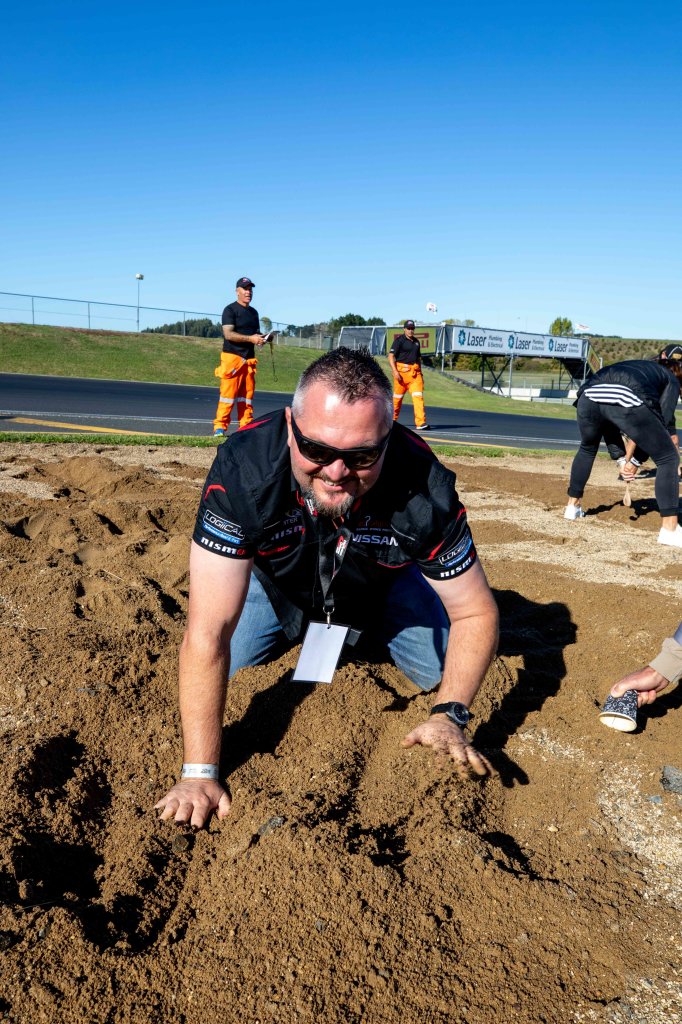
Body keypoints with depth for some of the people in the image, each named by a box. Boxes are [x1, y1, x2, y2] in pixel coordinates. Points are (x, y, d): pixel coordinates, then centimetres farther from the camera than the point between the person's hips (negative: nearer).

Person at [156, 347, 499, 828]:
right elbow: (207, 633, -42)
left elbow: (476, 612, -24)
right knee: (224, 667, -8)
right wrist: (199, 773, -42)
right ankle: (303, 626, 25)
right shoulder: (242, 468, -42)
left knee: (439, 673, -4)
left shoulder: (425, 486, -38)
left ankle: (363, 626, 30)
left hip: (382, 585, 1)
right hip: (278, 582, 0)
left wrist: (450, 714, -38)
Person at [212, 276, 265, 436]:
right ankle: (220, 427, -10)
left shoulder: (253, 312, 22)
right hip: (232, 357, -7)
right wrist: (250, 338, -19)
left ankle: (246, 427, 8)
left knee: (248, 394, 4)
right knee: (228, 393, -12)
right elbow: (228, 334, -13)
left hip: (249, 359, 7)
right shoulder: (230, 310, -2)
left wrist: (261, 339, 3)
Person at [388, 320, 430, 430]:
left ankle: (421, 422, -14)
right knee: (398, 397, 4)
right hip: (402, 371, -5)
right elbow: (391, 356, -8)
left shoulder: (416, 342, 19)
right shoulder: (399, 340, -2)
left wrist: (420, 371, 19)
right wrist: (395, 371, -18)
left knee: (418, 396, -9)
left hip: (415, 372, 5)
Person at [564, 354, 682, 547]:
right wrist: (636, 460, 17)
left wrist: (621, 458, 33)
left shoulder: (636, 366, 42)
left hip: (589, 396, 6)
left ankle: (572, 506, 42)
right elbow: (665, 422, 14)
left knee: (587, 448, 36)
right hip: (627, 402, -5)